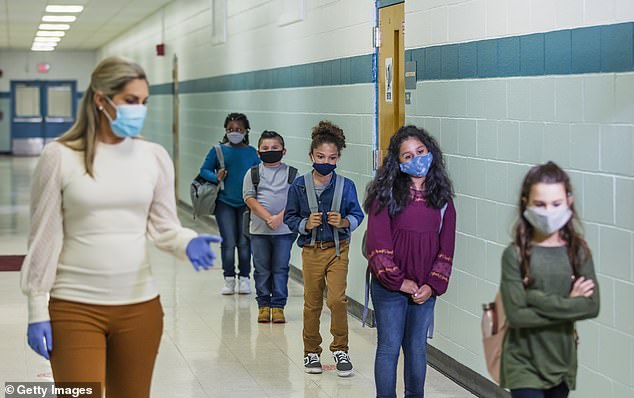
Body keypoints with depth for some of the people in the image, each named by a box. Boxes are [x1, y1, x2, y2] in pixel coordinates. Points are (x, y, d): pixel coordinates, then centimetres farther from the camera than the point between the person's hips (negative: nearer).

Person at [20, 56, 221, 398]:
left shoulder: (154, 156, 2)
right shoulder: (59, 157, -6)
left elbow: (163, 225, 3)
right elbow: (44, 237, -4)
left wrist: (187, 243, -20)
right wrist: (37, 310, -4)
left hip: (139, 306, 3)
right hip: (74, 308, -3)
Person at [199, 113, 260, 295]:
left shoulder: (252, 153, 2)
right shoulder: (218, 150, 0)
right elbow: (204, 170, 3)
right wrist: (216, 177, -15)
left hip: (246, 203, 1)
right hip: (224, 202, 0)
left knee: (244, 242, 4)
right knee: (228, 243, -2)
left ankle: (244, 278, 17)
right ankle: (229, 279, 13)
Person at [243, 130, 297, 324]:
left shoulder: (291, 173, 4)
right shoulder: (253, 173, 5)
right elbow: (249, 198, -4)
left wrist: (279, 217, -17)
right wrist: (268, 217, -15)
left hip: (284, 229, 0)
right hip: (259, 229, 1)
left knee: (281, 268, 2)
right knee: (262, 269, 6)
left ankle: (278, 306, 9)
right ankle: (263, 305, 16)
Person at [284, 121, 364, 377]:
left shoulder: (345, 186, -4)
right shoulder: (299, 186, -3)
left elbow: (358, 214, 3)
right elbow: (290, 217, 3)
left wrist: (344, 222, -17)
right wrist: (305, 224, -16)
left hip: (338, 249, -1)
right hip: (311, 250, 1)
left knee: (337, 299, -12)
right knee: (312, 303, 10)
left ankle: (340, 349, 5)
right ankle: (311, 351, 25)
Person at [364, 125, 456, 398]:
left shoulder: (441, 197, 4)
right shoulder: (386, 194, -7)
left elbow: (446, 246, 4)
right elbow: (377, 242, -10)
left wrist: (432, 285, -6)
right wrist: (398, 281, -11)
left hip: (424, 290, 3)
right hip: (389, 287, -3)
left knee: (417, 348, 13)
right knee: (389, 348, 3)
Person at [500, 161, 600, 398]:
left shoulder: (578, 251, -3)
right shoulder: (515, 255, -13)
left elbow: (592, 306, -11)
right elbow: (516, 315, -19)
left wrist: (539, 300, -19)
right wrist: (567, 305, -16)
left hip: (562, 362, 4)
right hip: (524, 365, -4)